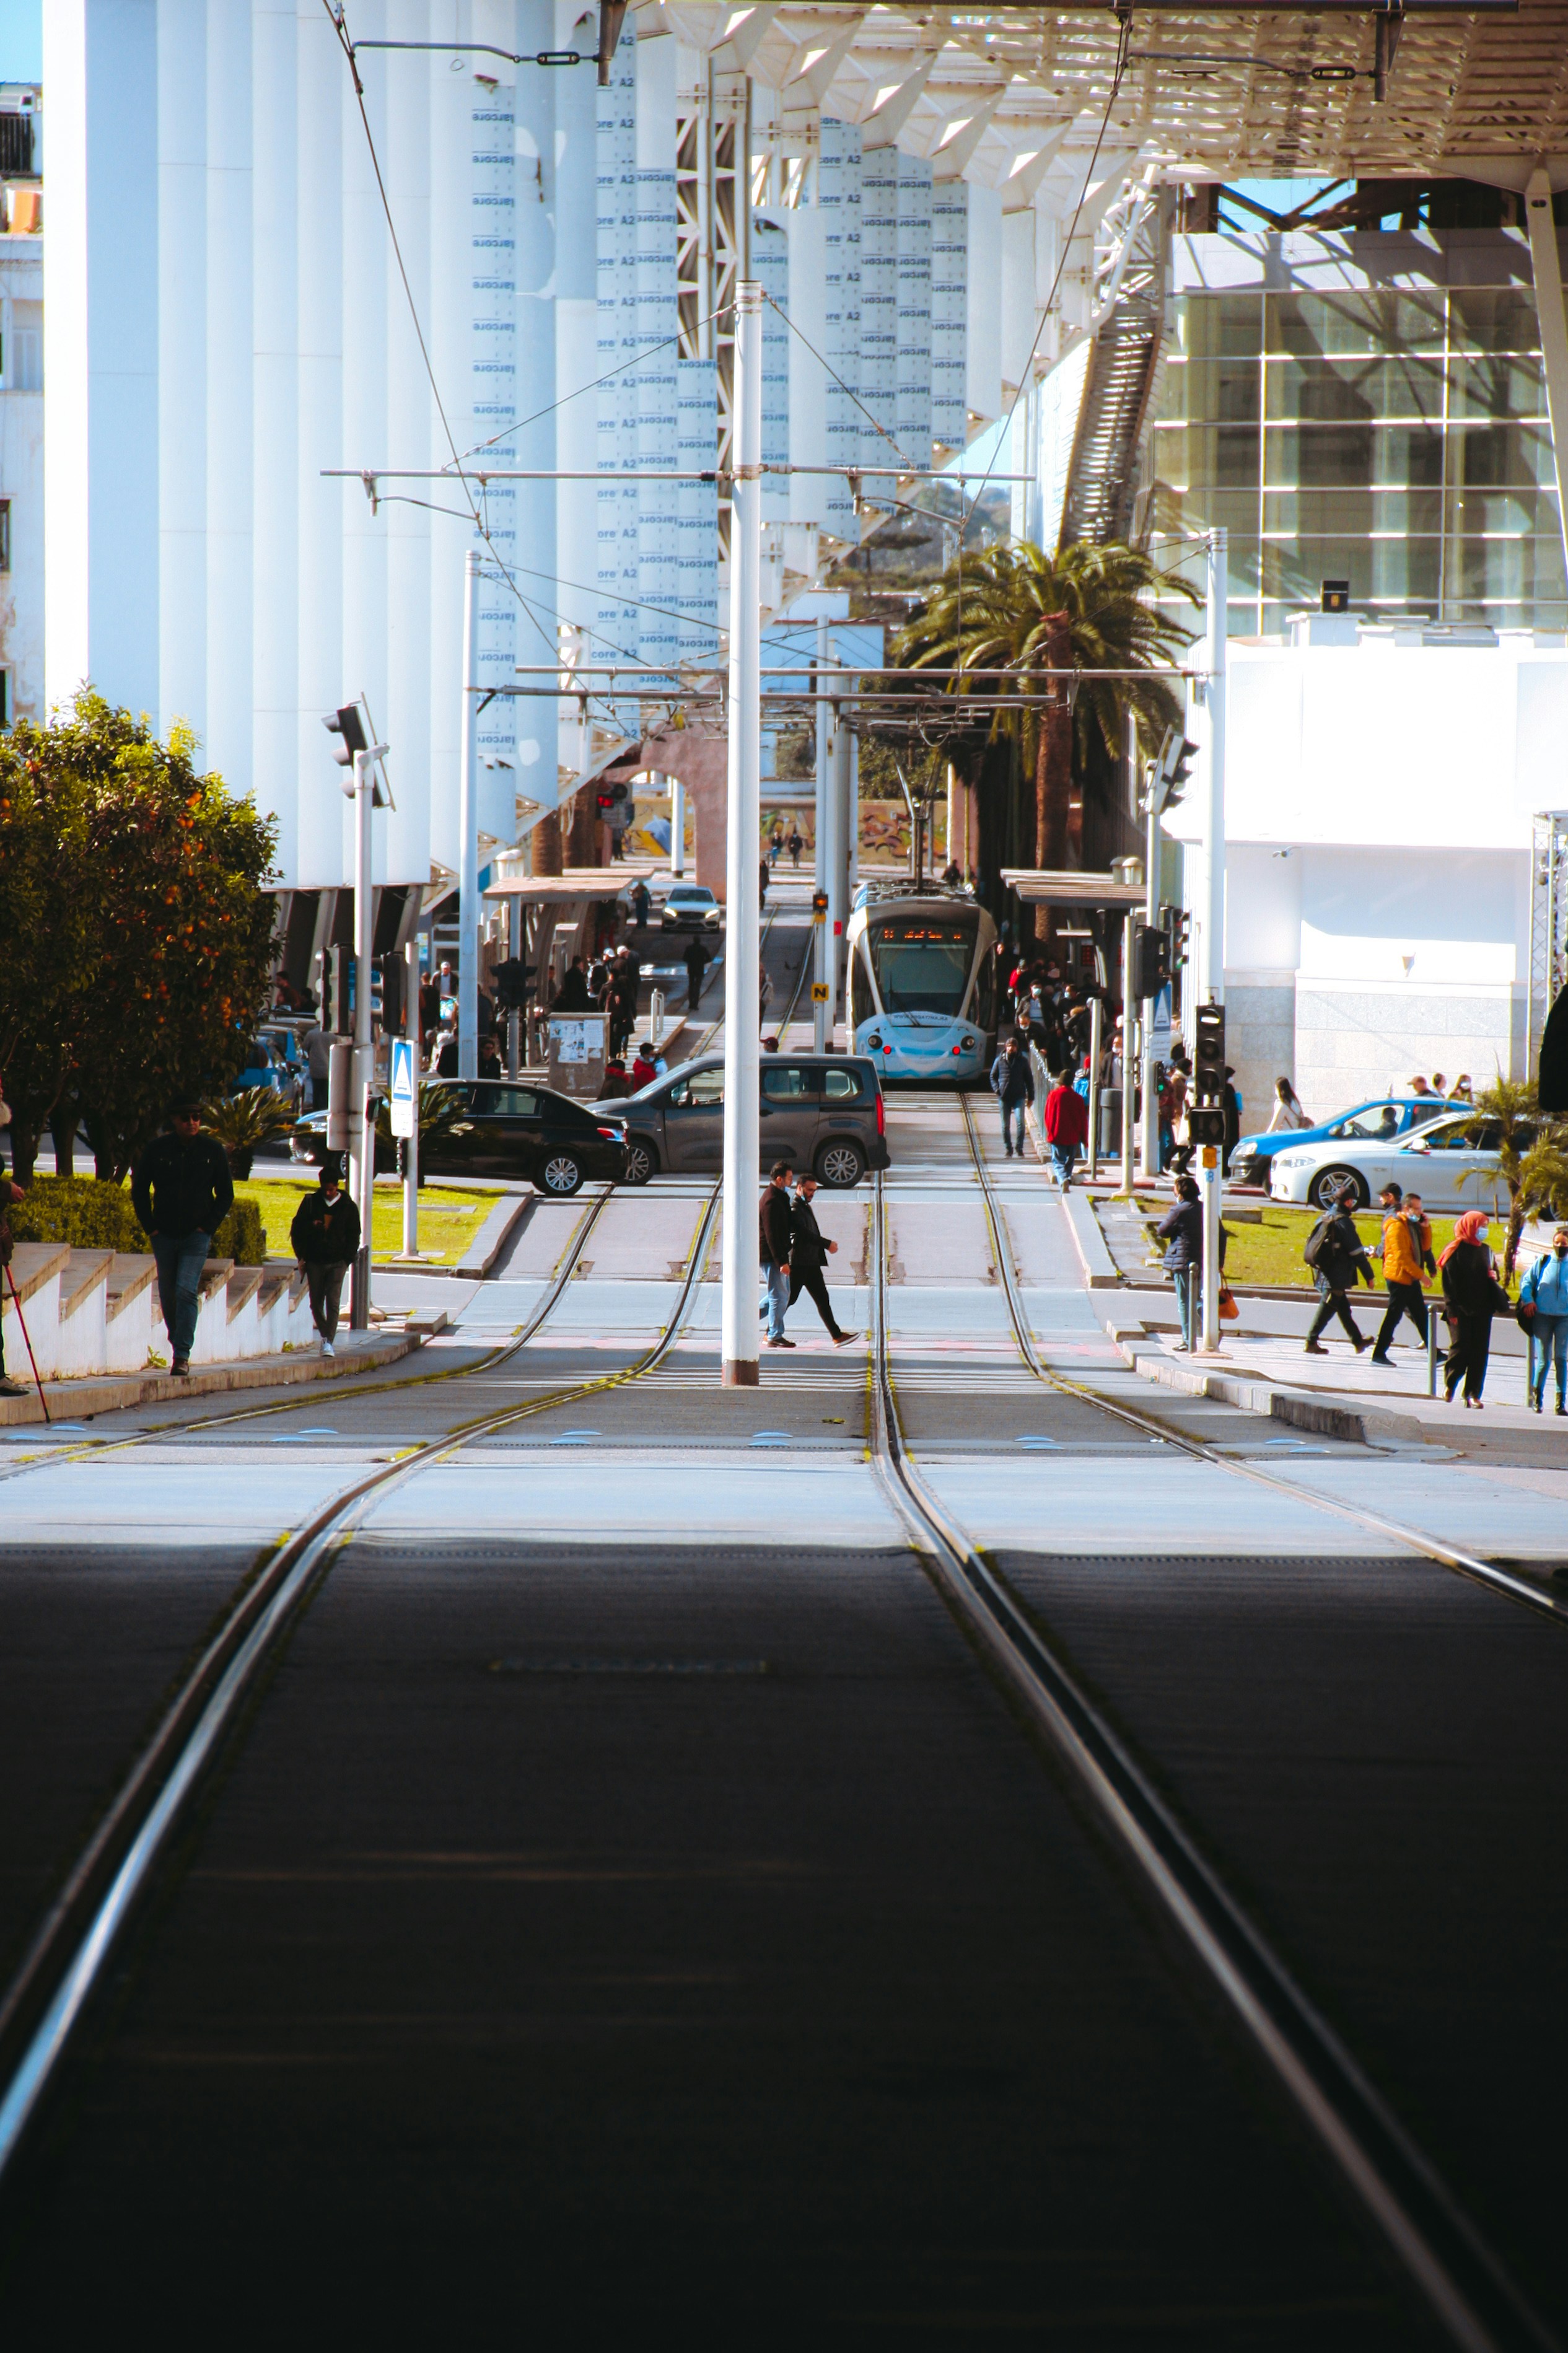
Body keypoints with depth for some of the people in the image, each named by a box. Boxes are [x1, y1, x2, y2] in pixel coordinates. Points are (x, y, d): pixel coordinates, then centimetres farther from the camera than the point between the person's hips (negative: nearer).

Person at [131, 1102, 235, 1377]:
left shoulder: (213, 1151, 1)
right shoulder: (157, 1149, 1)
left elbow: (226, 1195, 7)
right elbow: (139, 1190, 10)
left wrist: (208, 1226, -4)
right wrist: (150, 1227, 1)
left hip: (197, 1235, -2)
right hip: (164, 1235, 2)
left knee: (186, 1291, -15)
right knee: (168, 1297, 8)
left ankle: (182, 1355, -16)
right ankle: (178, 1350, 25)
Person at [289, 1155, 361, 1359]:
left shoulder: (347, 1206, 2)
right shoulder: (311, 1202, 4)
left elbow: (354, 1235, 8)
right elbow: (297, 1229, 9)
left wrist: (347, 1260, -2)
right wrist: (301, 1256, 3)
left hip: (337, 1263, -2)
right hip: (314, 1261, 2)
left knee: (333, 1302, -10)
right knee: (316, 1304, 6)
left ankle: (329, 1341, -11)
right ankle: (325, 1336, 24)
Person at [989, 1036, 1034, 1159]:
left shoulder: (1023, 1061, 5)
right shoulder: (1000, 1061, 7)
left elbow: (1029, 1079, 10)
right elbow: (993, 1076, 14)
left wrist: (1031, 1096, 7)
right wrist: (996, 1089, -4)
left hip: (1019, 1096, -2)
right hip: (1004, 1097, 2)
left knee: (1020, 1121, -16)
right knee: (1006, 1125, 4)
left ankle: (1020, 1148, -6)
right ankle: (1008, 1149, 15)